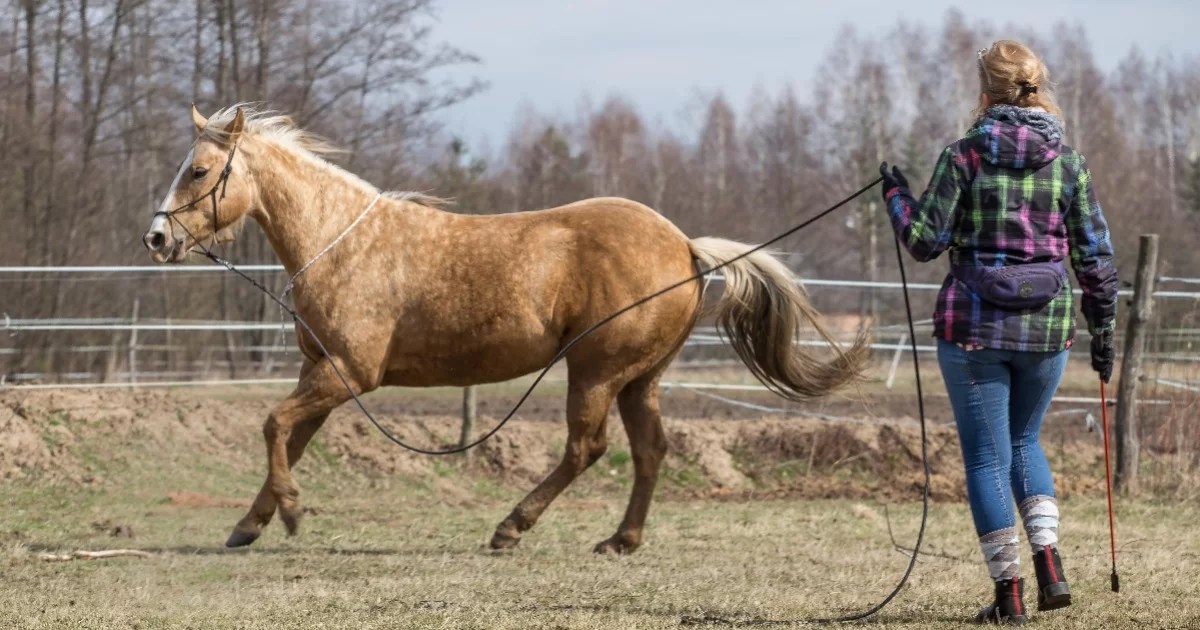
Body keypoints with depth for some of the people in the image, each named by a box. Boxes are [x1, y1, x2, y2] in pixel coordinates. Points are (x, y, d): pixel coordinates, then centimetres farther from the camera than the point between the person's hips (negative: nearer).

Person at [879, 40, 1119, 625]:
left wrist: (896, 193, 10)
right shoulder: (1068, 162, 1)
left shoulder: (965, 155, -8)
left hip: (974, 327, -3)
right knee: (1024, 440, 23)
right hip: (1046, 330, 3)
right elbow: (1095, 255, 2)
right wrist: (1103, 329, 12)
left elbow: (925, 241, -8)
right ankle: (1049, 561, 5)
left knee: (987, 455, 6)